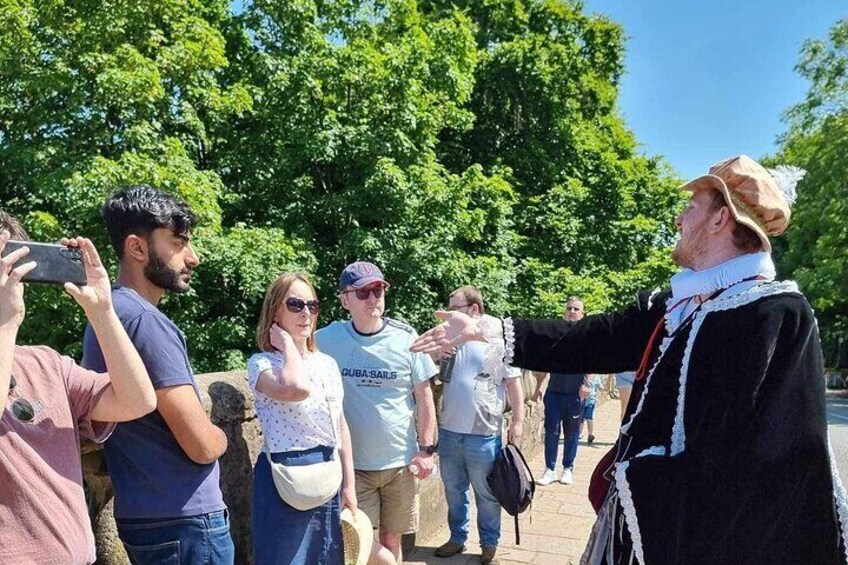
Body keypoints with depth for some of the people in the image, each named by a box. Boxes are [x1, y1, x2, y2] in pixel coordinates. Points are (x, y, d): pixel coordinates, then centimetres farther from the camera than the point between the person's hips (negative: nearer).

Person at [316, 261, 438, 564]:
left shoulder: (406, 338, -7)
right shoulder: (327, 340, -9)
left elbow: (424, 396, 0)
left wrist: (426, 449, -2)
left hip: (400, 462, 1)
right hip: (353, 463, -1)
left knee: (391, 540, 16)